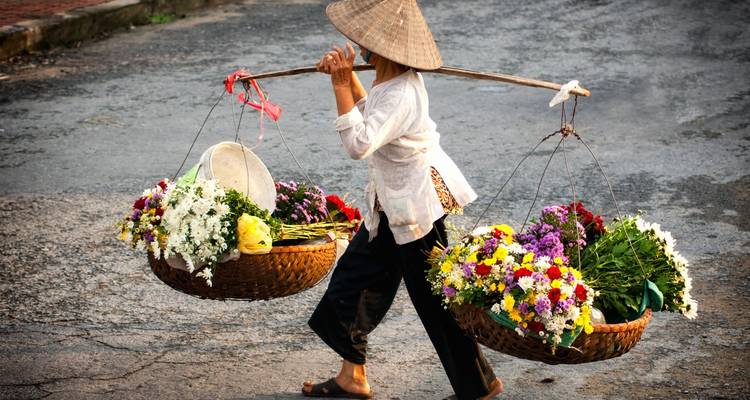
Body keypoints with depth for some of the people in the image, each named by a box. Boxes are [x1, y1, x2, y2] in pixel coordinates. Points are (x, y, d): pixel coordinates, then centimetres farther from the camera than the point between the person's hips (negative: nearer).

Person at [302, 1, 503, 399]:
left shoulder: (400, 95, -30)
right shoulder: (392, 78, 0)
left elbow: (359, 144, -42)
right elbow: (370, 116, 20)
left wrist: (341, 84, -36)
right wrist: (348, 77, 4)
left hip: (416, 208, -10)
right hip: (393, 205, 10)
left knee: (437, 299, 4)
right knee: (356, 278, 17)